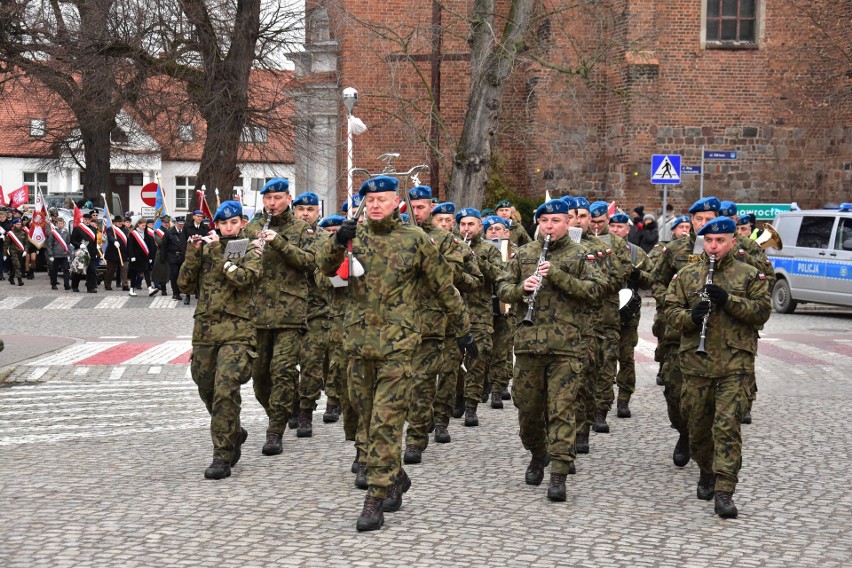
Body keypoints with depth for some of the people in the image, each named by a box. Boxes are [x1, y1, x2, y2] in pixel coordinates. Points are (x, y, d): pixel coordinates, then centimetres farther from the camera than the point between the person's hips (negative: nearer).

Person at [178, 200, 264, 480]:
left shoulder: (251, 249, 3)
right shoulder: (205, 247, 12)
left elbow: (245, 278, -17)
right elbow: (186, 285, 5)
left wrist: (218, 252, -15)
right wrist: (193, 253, -6)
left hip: (236, 330, -5)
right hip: (205, 328, 5)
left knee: (225, 390, -16)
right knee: (207, 391, 13)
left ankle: (222, 458, -12)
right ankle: (234, 434, 38)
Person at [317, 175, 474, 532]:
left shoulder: (415, 241, 0)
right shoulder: (355, 237, 8)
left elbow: (444, 288, 7)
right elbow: (325, 267, -4)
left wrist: (463, 330, 11)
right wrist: (337, 242, -24)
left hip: (398, 343, -4)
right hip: (359, 340, 4)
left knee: (386, 422, -8)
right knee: (368, 419, 12)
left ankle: (376, 499, -4)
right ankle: (396, 477, 31)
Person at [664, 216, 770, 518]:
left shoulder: (750, 275, 5)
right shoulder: (686, 275, 10)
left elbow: (762, 311, -4)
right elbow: (671, 310, 6)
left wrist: (729, 300, -17)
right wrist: (690, 316, -15)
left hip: (735, 363, -2)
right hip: (695, 361, 3)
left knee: (727, 426, -11)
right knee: (698, 425, 11)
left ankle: (724, 492, -10)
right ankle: (707, 473, 36)